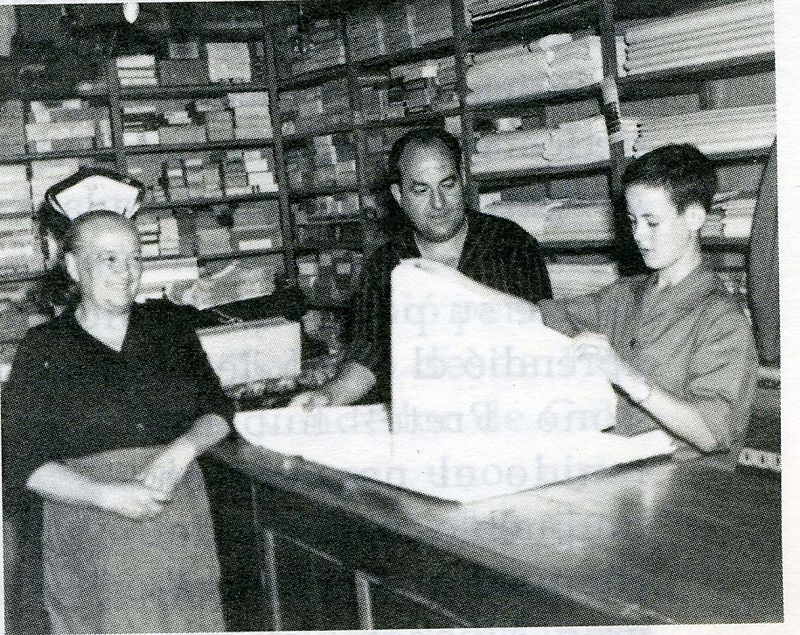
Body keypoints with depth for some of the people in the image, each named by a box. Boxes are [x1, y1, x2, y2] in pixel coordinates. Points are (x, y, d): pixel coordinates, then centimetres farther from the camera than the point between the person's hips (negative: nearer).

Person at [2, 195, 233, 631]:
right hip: (88, 525, -2)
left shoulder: (169, 331, 10)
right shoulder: (42, 350, 2)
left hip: (178, 512, 2)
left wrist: (183, 449, -12)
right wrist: (104, 494, -17)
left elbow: (218, 411, 10)